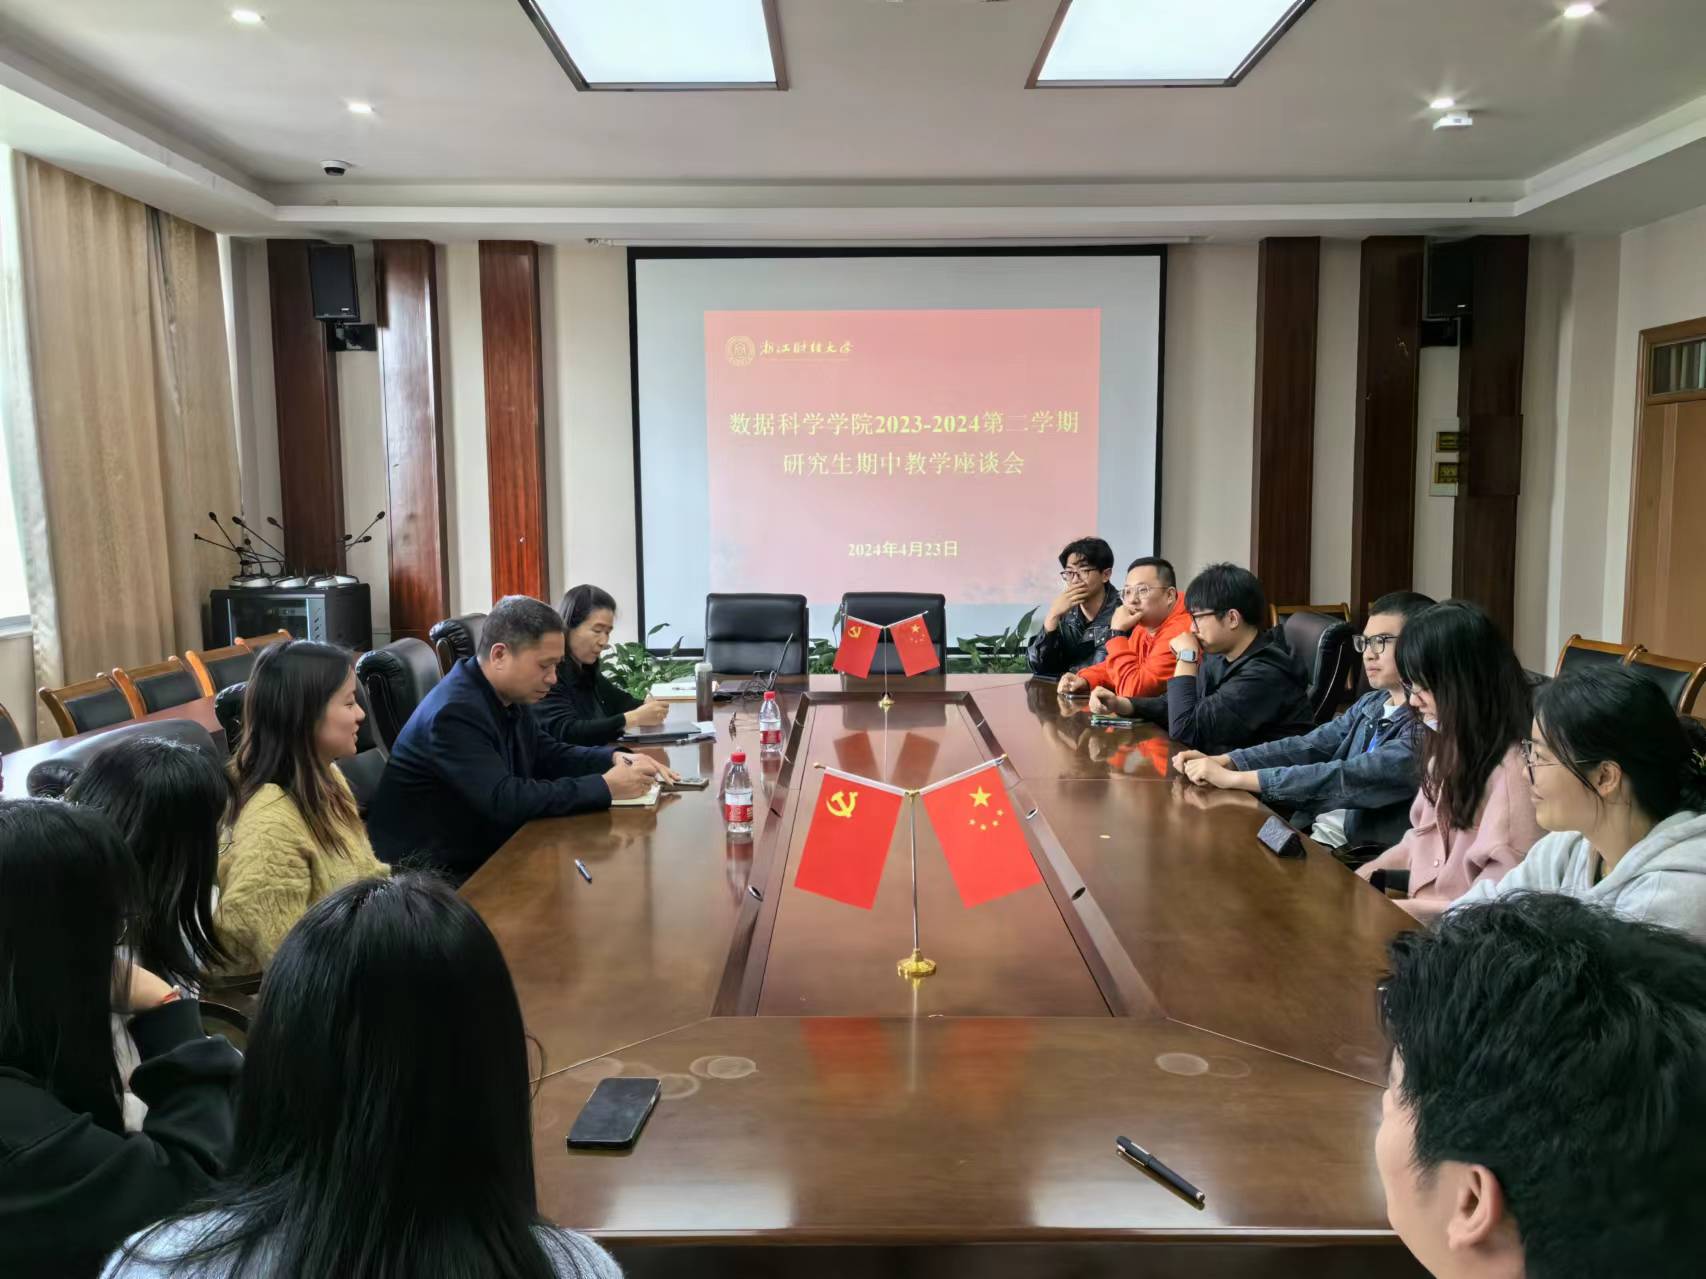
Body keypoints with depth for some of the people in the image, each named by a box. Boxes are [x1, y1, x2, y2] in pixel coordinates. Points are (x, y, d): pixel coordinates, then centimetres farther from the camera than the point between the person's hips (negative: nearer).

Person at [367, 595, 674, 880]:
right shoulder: (454, 712, -24)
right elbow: (504, 800, -30)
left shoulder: (511, 697, 3)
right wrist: (605, 787, -26)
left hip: (481, 855, 8)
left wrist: (614, 759, -3)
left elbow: (548, 755, 15)